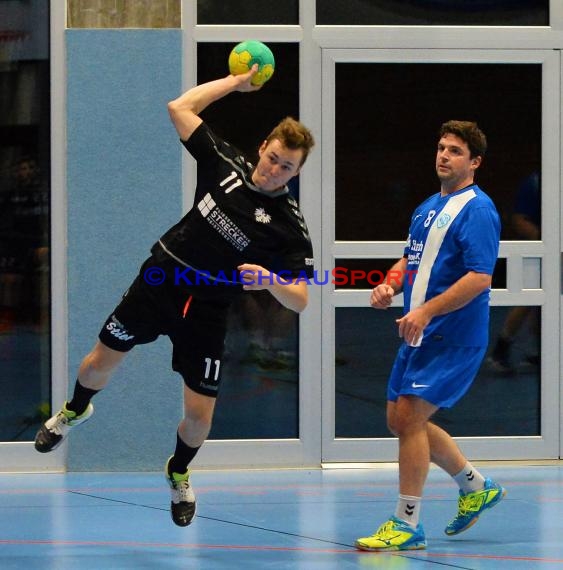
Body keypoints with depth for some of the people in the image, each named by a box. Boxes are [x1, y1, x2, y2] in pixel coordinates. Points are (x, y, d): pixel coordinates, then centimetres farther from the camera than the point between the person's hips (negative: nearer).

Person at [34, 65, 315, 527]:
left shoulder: (290, 225, -14)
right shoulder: (226, 164, -7)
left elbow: (299, 300, -16)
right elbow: (180, 108, 1)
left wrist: (270, 280, -36)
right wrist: (235, 82, 2)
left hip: (208, 311, -2)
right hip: (159, 280, 2)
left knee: (200, 412, -4)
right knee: (99, 365, 11)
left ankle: (179, 472, 29)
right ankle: (76, 410, 48)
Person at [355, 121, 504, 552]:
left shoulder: (477, 210, -13)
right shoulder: (428, 208, 15)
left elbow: (480, 277, -22)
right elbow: (411, 258, 26)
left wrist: (427, 311, -28)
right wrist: (390, 285, 4)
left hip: (451, 337, -10)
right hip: (420, 336, 10)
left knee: (409, 415, -13)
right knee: (402, 420, 13)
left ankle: (407, 526, -7)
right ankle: (477, 488, 30)